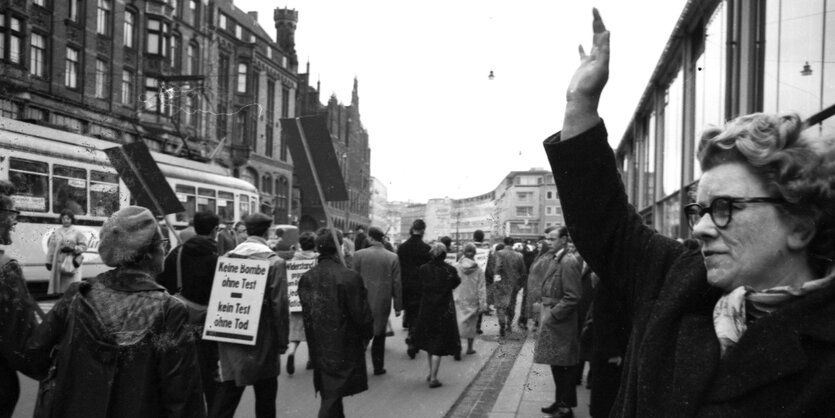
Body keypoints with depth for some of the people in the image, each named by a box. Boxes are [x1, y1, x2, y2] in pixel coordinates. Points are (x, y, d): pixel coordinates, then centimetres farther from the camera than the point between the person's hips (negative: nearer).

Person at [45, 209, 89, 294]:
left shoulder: (77, 232, 5)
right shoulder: (56, 232, 12)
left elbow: (83, 246, 3)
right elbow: (51, 247, 12)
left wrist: (73, 249, -14)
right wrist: (49, 261, 9)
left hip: (72, 263, -3)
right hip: (59, 262, 3)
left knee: (73, 286, -8)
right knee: (59, 283, 2)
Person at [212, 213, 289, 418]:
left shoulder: (227, 258, 3)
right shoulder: (274, 262, -11)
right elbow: (280, 305, -13)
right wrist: (282, 340, -4)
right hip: (262, 339, -3)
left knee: (225, 397, 5)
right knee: (265, 400, 14)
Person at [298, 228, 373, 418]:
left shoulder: (306, 278, -2)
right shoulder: (350, 277, -20)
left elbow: (305, 312, 6)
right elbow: (361, 314, -15)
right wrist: (366, 336, 3)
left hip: (318, 347, 5)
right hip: (343, 348, -5)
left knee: (329, 395, 21)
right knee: (332, 397, 4)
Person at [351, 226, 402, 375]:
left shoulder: (359, 255, -7)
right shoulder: (393, 257, -4)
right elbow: (397, 284, -2)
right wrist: (398, 306, 5)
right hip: (383, 303, 1)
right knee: (379, 335, 14)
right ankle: (378, 367, 19)